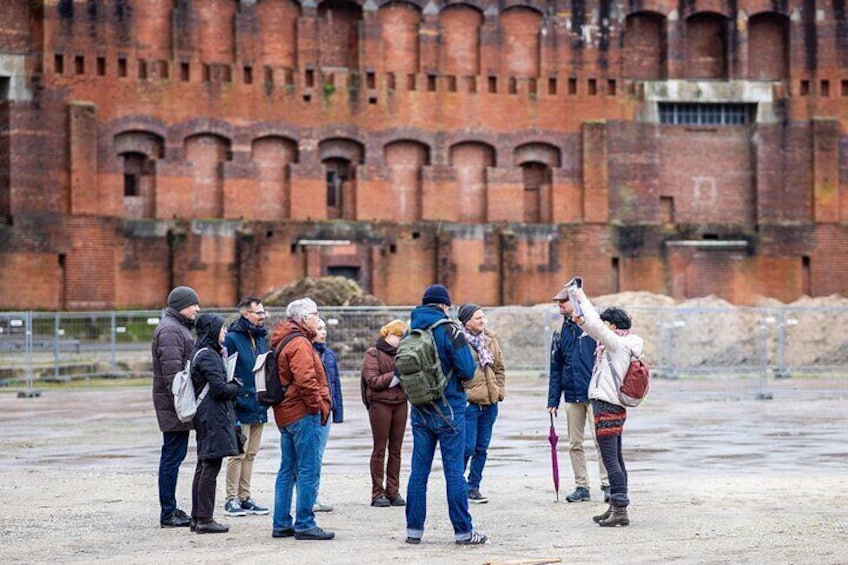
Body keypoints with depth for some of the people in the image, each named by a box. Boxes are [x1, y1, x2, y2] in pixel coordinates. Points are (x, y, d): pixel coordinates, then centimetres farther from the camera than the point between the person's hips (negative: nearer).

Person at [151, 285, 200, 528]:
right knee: (173, 455, -7)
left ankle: (170, 510, 21)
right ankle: (168, 513, -5)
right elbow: (172, 371, -22)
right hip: (173, 404, -11)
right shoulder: (170, 330, -14)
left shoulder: (179, 328, 21)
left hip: (178, 404, 11)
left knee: (173, 455, 14)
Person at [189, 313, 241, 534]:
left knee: (204, 466, 13)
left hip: (205, 416, 11)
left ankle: (197, 517, 18)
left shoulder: (202, 353, 16)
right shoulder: (208, 356, -16)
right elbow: (219, 388, -20)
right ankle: (204, 519, -6)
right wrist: (236, 388, -3)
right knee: (211, 467, -7)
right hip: (214, 417, -11)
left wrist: (231, 384, 5)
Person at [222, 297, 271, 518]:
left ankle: (244, 497, 18)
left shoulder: (262, 339, 14)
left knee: (250, 454, 12)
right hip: (241, 407, -8)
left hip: (258, 407, 8)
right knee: (238, 454, -5)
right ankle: (231, 500, 1)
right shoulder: (232, 339, -10)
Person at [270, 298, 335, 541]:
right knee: (309, 471, -6)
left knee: (287, 470, 14)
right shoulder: (300, 344, -15)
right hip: (303, 414, -10)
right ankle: (304, 524, -6)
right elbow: (306, 381, -25)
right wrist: (320, 405, -14)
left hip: (285, 415, 10)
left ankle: (281, 524, 17)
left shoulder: (283, 341, 17)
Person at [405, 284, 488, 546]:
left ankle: (414, 529, 11)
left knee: (419, 469, 9)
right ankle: (463, 531, 2)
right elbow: (468, 370, -15)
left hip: (420, 411, 5)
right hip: (448, 409, -5)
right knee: (454, 470, -1)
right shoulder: (450, 331, -12)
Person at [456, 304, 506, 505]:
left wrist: (499, 390, 10)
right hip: (468, 403, -6)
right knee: (467, 447, -7)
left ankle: (473, 487, 19)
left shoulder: (490, 339, 11)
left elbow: (500, 368, 19)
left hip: (489, 403, 6)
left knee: (481, 448, 10)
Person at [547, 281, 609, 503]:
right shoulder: (560, 333, 12)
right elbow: (556, 370, 15)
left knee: (600, 440, -9)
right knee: (575, 444, 7)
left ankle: (607, 484, -3)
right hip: (572, 397, 5)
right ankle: (582, 487, 14)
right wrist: (553, 401, 10)